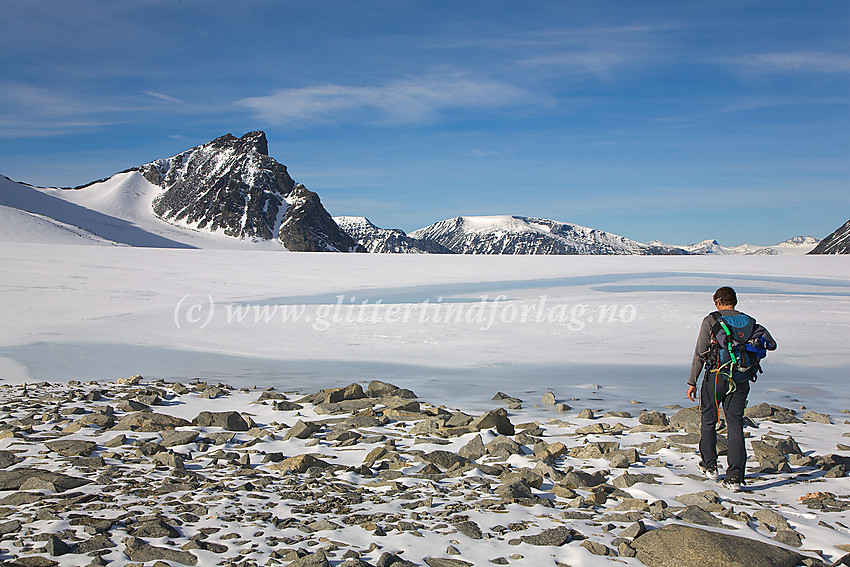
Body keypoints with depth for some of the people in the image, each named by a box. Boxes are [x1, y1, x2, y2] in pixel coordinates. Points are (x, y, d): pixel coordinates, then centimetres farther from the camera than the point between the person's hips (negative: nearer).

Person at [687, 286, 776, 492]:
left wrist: (692, 382, -2)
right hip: (741, 380, 3)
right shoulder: (749, 322, 8)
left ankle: (709, 466, 25)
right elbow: (771, 344, 10)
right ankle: (735, 477, -3)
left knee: (708, 420, 16)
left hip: (716, 376, -3)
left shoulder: (711, 321, -3)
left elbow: (699, 354, -5)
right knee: (735, 425, 4)